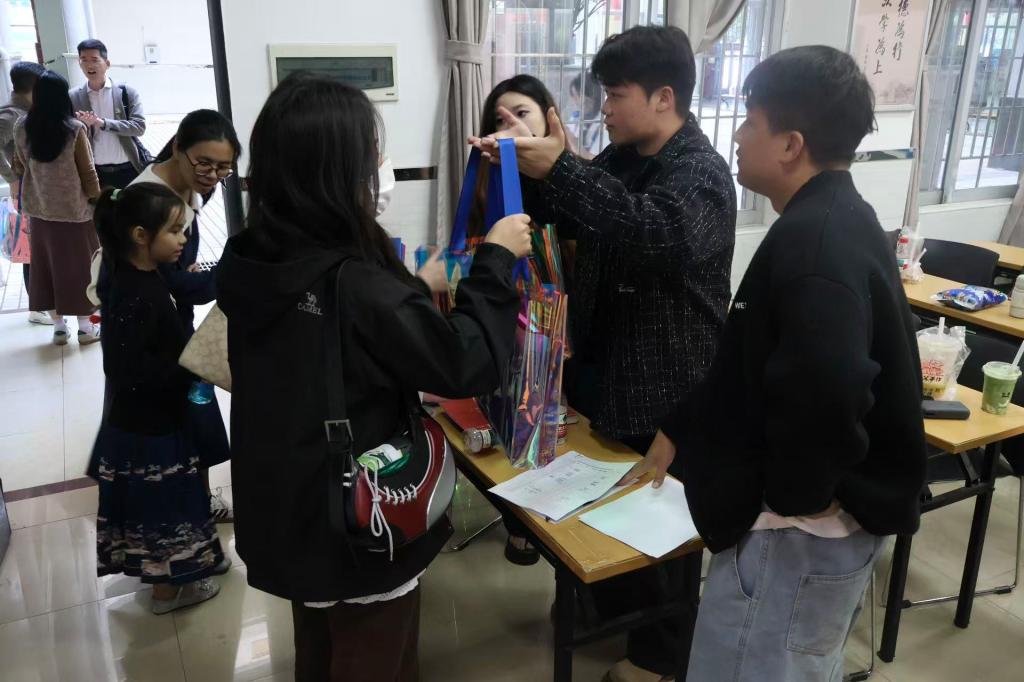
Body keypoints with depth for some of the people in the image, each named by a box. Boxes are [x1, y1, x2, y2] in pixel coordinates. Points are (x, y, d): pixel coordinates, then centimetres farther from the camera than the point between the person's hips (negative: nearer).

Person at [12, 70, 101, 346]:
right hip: (75, 209, -4)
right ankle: (85, 326, 15)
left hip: (40, 209, 4)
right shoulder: (75, 129, -15)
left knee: (48, 264, 14)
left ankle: (58, 326, 21)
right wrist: (98, 201, 3)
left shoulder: (21, 127, -3)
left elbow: (20, 167, 9)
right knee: (79, 265, 7)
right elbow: (88, 172, -10)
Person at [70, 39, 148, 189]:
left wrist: (102, 123, -20)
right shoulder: (73, 98, 1)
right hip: (95, 172, 1)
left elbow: (139, 127, -12)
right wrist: (83, 125, -20)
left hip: (128, 169, -1)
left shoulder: (127, 92, -3)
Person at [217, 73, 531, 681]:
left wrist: (415, 293, 14)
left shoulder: (250, 262, -6)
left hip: (287, 516, 7)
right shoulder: (356, 287, -31)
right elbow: (466, 365, -24)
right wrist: (497, 259, -13)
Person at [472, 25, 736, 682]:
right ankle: (609, 604, 45)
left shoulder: (701, 173, -18)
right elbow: (565, 221, 13)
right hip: (605, 371, 8)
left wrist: (560, 170, -40)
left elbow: (655, 237, -39)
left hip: (665, 392, -8)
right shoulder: (621, 158, 10)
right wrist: (519, 167, -5)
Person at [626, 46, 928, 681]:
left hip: (802, 529, -10)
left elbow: (825, 395, -38)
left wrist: (794, 496, -20)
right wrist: (681, 433, 15)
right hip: (840, 515, 10)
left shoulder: (812, 240, -25)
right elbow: (754, 366, 13)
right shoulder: (840, 219, 8)